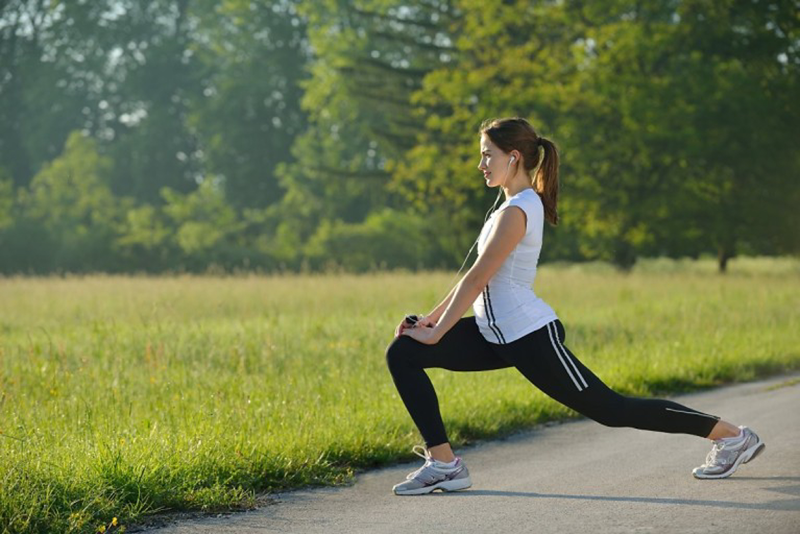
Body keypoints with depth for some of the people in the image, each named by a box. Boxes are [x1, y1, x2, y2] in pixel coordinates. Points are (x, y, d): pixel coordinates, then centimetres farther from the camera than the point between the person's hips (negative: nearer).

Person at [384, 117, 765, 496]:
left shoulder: (516, 212, -17)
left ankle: (731, 435, 12)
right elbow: (475, 278, 16)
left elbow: (477, 279, -19)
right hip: (497, 335, 10)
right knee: (402, 353, -1)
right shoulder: (520, 203, 13)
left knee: (610, 409, -1)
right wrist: (431, 318, 13)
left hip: (529, 337, -10)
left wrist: (436, 332, -15)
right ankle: (443, 463, -3)